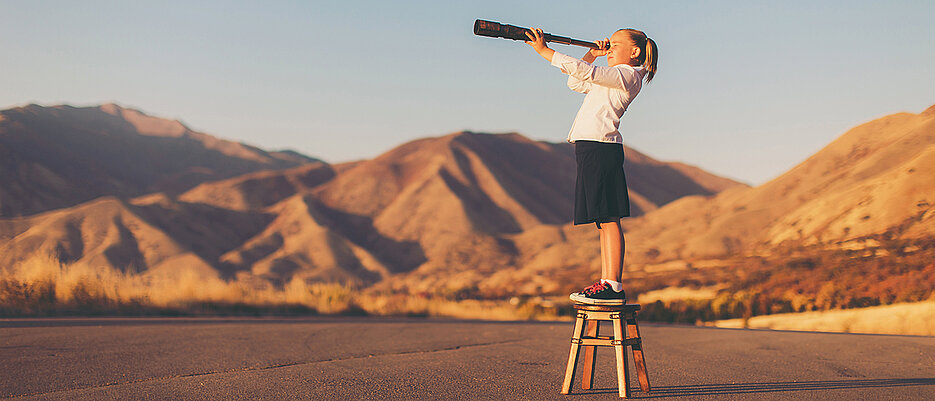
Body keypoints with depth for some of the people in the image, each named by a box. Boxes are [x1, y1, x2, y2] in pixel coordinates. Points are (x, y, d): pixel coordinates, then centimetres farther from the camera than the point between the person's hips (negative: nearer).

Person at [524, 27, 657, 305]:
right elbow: (576, 84, 31)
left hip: (600, 146, -10)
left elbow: (582, 72, -16)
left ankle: (614, 287, -13)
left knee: (608, 218, -11)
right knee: (603, 220, 8)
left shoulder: (627, 74, -5)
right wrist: (592, 54, 19)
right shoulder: (612, 78, 23)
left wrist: (542, 50, -12)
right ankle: (606, 282, 10)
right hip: (590, 147, 10)